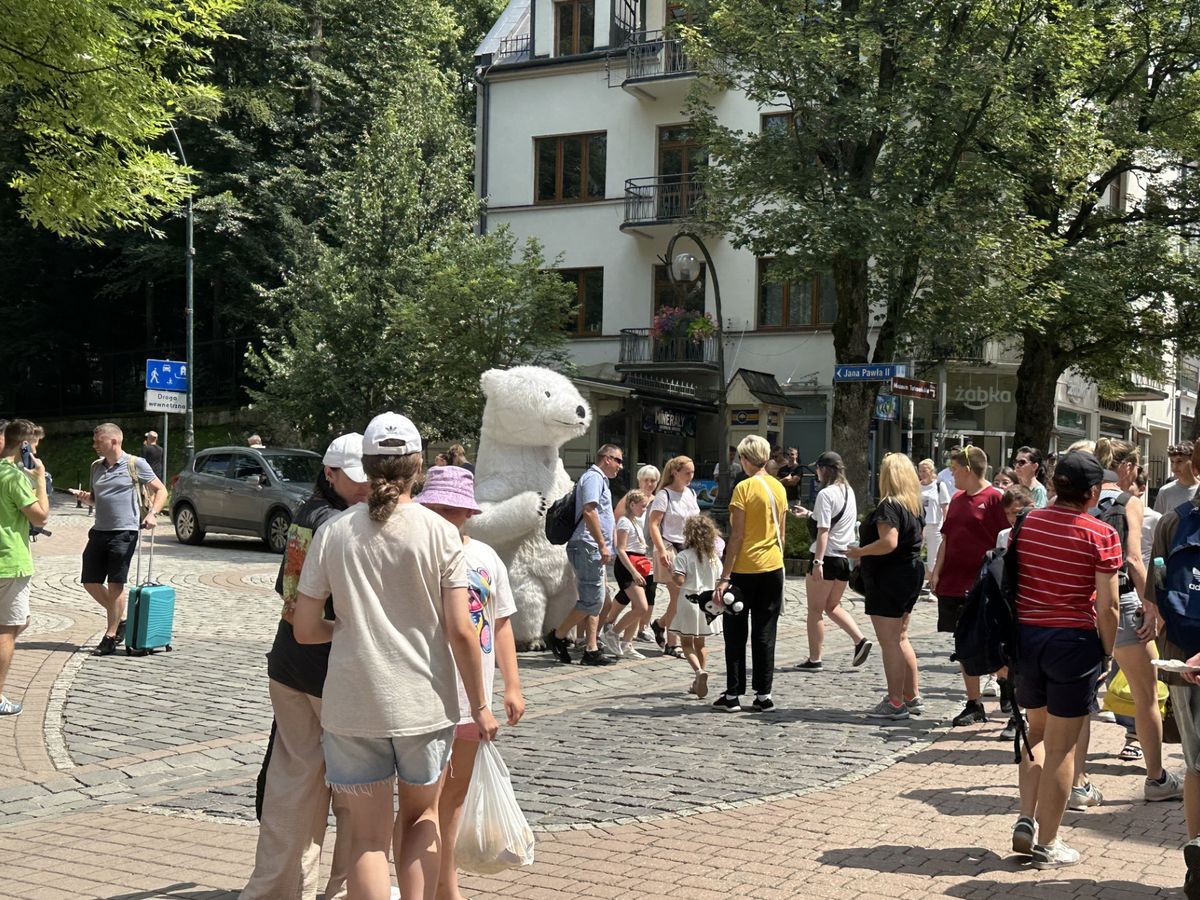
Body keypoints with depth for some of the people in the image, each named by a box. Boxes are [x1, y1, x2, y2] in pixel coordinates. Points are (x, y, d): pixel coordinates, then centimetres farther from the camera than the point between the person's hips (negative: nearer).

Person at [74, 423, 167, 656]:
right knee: (90, 582, 7)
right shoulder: (96, 467, 13)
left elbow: (160, 490, -2)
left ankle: (110, 638, 6)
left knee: (115, 585, -2)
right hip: (99, 531, 7)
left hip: (124, 532, -7)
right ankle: (119, 618, 26)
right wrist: (85, 497, 2)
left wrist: (152, 513, -16)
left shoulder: (135, 464, -4)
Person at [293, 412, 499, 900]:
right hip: (424, 702, 0)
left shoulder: (333, 532, -3)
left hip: (352, 704, 0)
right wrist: (480, 706, 0)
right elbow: (461, 631, -9)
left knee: (368, 836, 10)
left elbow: (305, 629, -1)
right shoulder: (439, 532, -7)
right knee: (421, 816, 23)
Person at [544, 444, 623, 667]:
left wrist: (606, 545, 25)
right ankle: (557, 636, 0)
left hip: (594, 550, 11)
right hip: (588, 547, -11)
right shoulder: (593, 477, -9)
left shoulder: (600, 479, 23)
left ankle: (591, 650, 9)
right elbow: (588, 512, -21)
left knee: (596, 601, 8)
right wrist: (602, 545, -22)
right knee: (592, 600, -11)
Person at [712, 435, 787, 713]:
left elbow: (737, 536, -15)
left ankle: (733, 695, 8)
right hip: (773, 568, 5)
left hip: (744, 569, -5)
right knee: (765, 633, 9)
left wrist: (724, 577, -14)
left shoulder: (744, 488, -12)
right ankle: (763, 695, 10)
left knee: (736, 633, 5)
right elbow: (781, 534, 12)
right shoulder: (779, 488, 6)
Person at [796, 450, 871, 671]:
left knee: (815, 610, 4)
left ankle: (815, 659, 9)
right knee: (833, 606, 20)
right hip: (845, 557, 8)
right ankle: (860, 640, 3)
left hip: (827, 556, -8)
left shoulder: (826, 494, -14)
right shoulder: (849, 491, 10)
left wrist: (817, 562, -22)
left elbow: (823, 530, -20)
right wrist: (810, 515, 32)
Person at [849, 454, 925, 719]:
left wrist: (859, 552, -16)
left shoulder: (889, 506, -18)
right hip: (911, 572, 9)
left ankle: (895, 702, 0)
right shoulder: (917, 505, 10)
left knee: (890, 642, -3)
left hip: (888, 578, -9)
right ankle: (913, 697, 21)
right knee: (900, 638, 17)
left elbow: (889, 542, -29)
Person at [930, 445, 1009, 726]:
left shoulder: (994, 498, -7)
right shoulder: (957, 500, 15)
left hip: (981, 586, -7)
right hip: (953, 584, 7)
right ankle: (974, 705, 15)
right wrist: (937, 572, 8)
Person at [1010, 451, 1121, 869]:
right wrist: (1108, 650, 2)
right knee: (1061, 746, 6)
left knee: (1038, 732, 24)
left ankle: (1025, 819, 14)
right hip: (1073, 642, -5)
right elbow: (1106, 606, -13)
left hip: (1024, 636, 5)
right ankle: (1047, 843, 14)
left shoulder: (1026, 523, 2)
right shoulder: (1101, 535, -12)